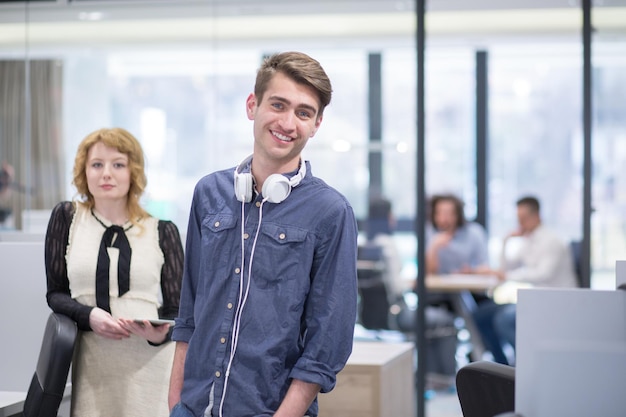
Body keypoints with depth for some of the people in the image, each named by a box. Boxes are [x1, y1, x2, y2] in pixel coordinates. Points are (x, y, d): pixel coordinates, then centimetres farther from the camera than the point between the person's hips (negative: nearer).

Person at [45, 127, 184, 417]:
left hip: (149, 364, 0)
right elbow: (55, 293, 8)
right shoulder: (67, 218, 7)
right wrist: (89, 316, -12)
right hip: (92, 368, 0)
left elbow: (177, 309, 6)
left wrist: (160, 333, -16)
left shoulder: (162, 231, 6)